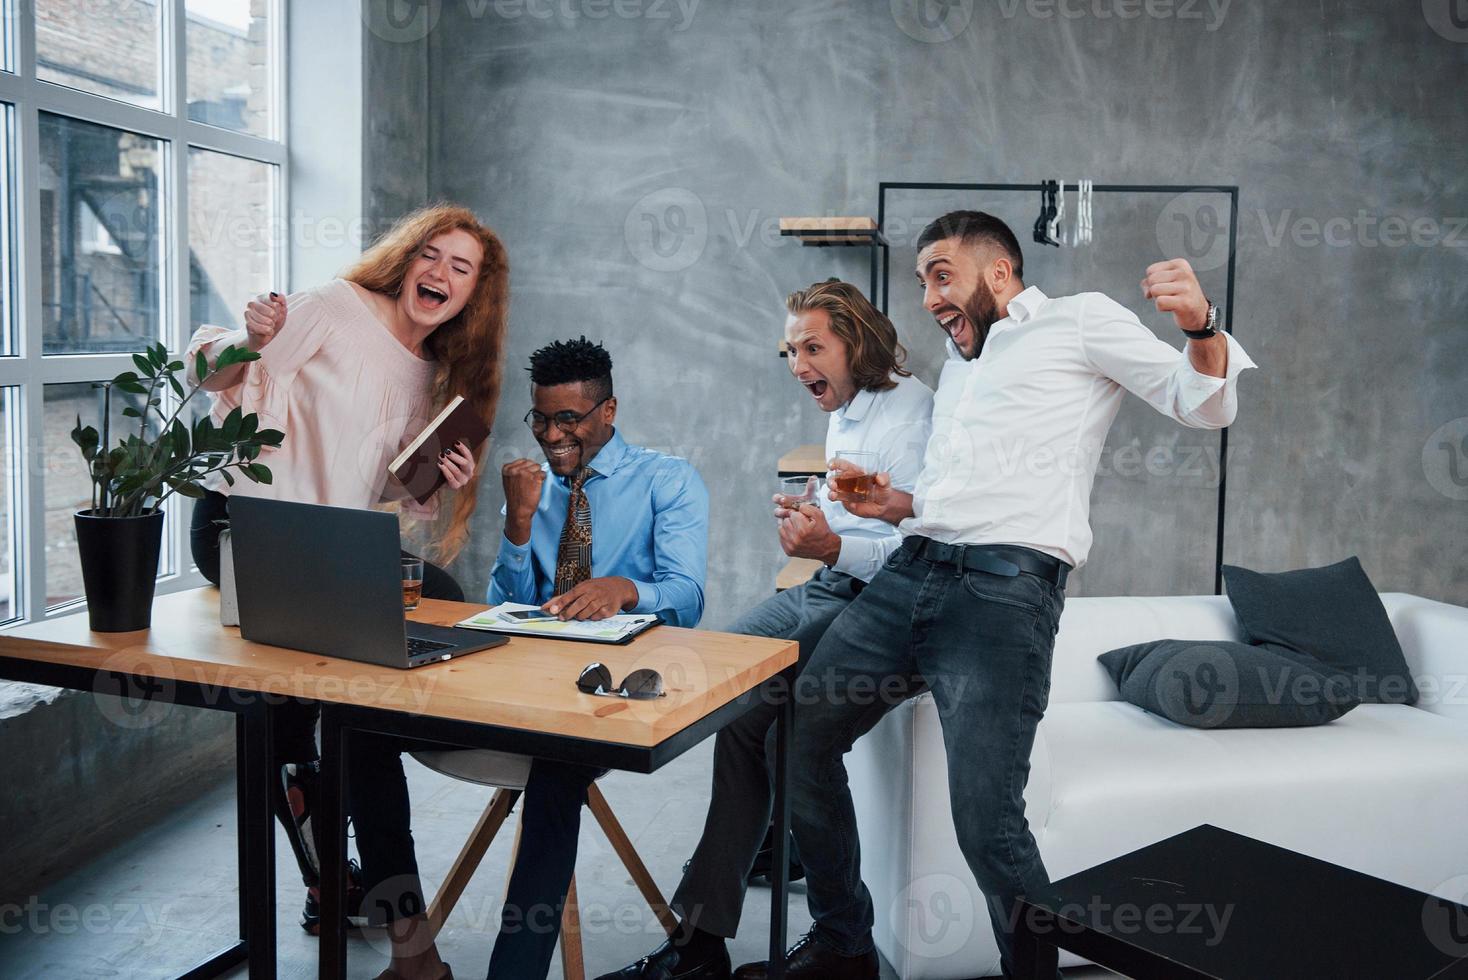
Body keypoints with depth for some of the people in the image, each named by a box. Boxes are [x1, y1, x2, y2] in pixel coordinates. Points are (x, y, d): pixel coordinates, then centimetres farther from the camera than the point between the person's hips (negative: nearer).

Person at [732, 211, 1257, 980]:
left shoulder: (1080, 321, 10)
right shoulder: (957, 365, 30)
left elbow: (1204, 405, 2)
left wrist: (1200, 325, -17)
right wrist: (894, 507, 13)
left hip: (1003, 589, -7)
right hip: (911, 572, 8)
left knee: (986, 824, -17)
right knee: (796, 732, 5)